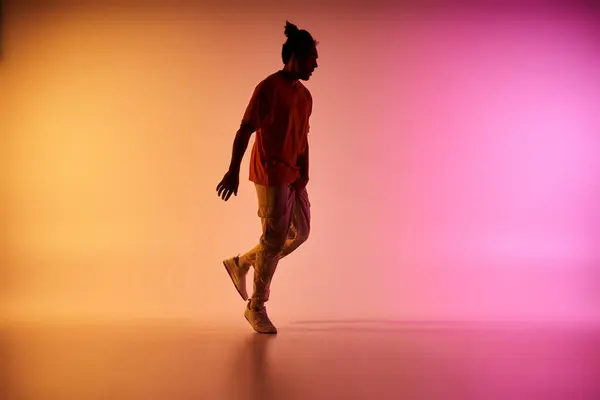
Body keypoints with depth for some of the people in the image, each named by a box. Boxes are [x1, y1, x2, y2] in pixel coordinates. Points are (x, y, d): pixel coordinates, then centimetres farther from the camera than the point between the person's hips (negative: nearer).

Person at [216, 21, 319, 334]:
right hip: (270, 175, -9)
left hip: (293, 176, 9)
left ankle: (241, 263, 27)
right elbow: (245, 131, -14)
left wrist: (304, 175, 6)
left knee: (300, 232, 11)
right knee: (275, 239, -4)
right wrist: (233, 171, -19)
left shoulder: (304, 95, 13)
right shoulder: (269, 88, -12)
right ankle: (257, 307, 11)